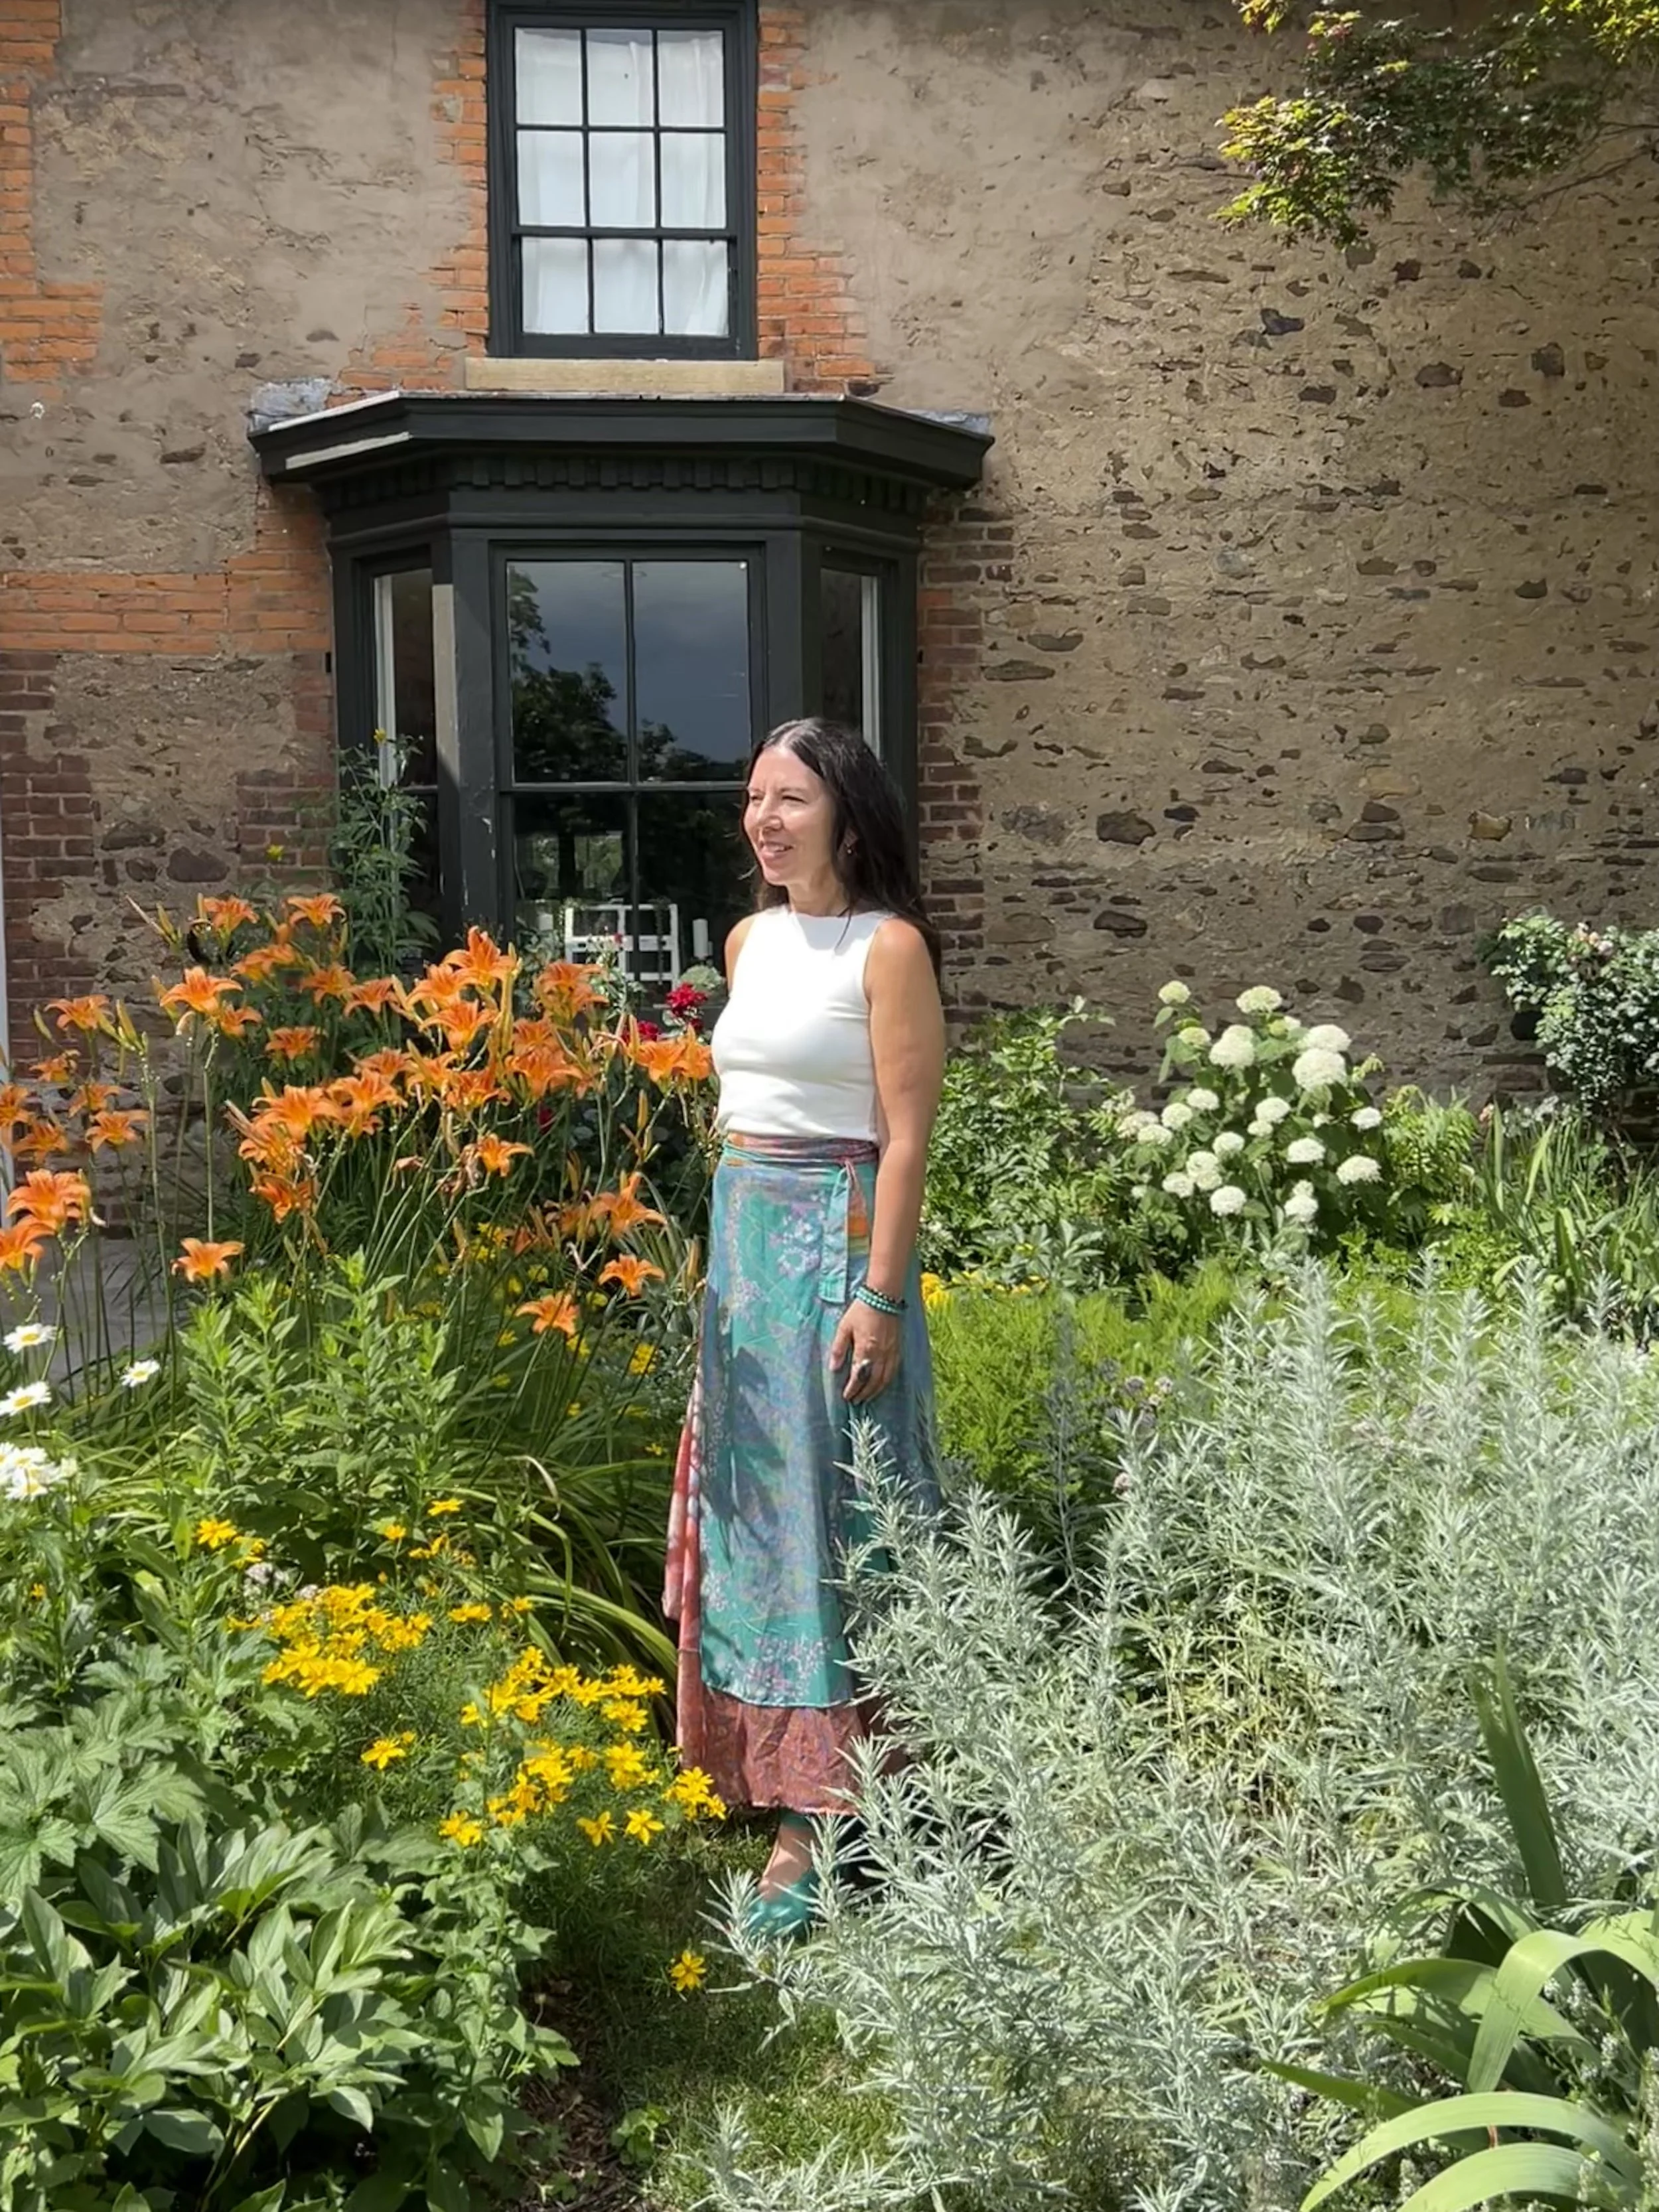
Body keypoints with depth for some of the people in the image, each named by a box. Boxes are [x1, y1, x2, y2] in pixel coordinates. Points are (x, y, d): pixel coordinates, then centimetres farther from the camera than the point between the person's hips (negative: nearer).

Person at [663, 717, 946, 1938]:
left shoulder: (889, 948, -9)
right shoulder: (750, 942, 12)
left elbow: (905, 1139, -13)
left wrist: (880, 1296, -18)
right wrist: (733, 1237, 17)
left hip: (839, 1236, -7)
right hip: (743, 1238, 8)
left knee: (829, 1511, -2)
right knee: (755, 1506, 13)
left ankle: (822, 1818, 9)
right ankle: (784, 1781, 28)